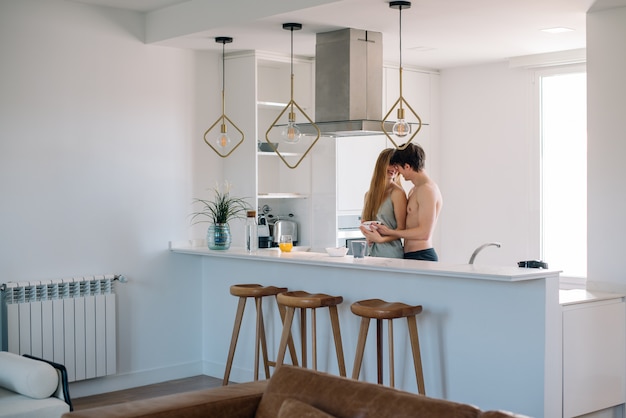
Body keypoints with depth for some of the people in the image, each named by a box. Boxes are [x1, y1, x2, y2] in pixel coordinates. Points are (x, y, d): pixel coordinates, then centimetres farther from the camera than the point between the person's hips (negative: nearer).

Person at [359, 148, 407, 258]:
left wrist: (381, 239, -22)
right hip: (372, 252, 5)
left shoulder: (397, 193, -6)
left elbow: (402, 228, -9)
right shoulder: (369, 194, 13)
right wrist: (368, 235, -2)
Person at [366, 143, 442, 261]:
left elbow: (424, 233, -17)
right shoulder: (414, 190, 21)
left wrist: (390, 232, -13)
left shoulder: (427, 190, -10)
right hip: (410, 256, 9)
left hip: (421, 256, -9)